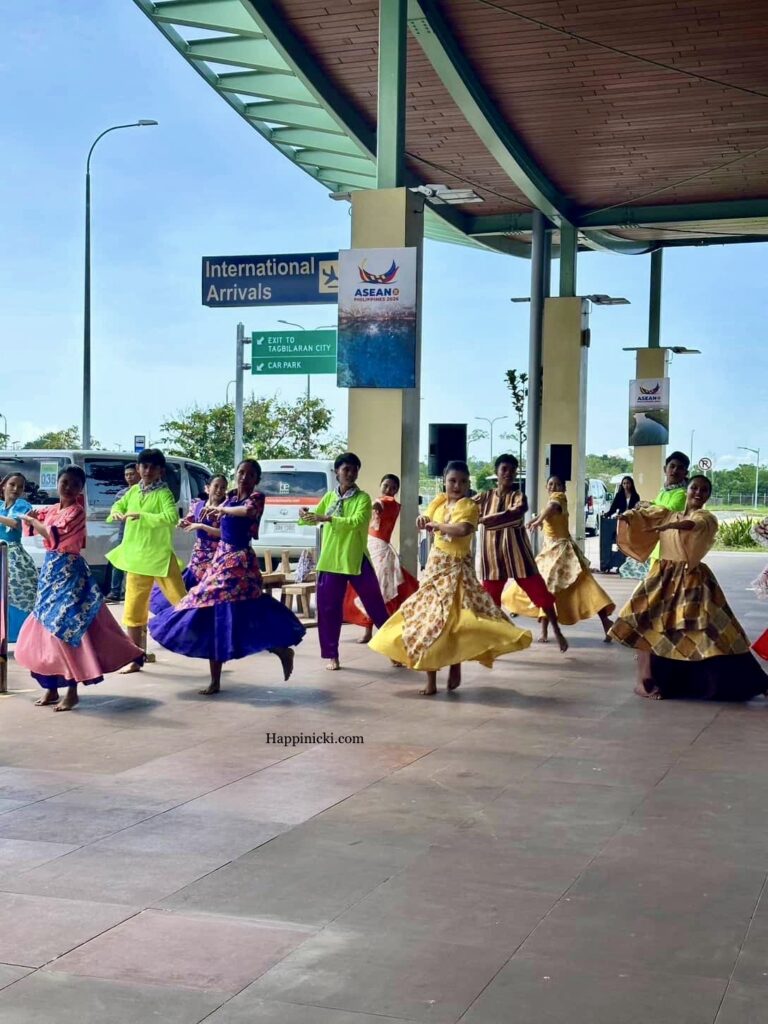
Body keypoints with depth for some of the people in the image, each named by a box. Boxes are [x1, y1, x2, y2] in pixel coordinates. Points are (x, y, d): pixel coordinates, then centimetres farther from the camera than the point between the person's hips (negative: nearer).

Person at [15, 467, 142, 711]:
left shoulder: (76, 511, -12)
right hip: (49, 569, 9)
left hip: (69, 572, -8)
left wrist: (32, 521, -10)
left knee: (66, 628, -10)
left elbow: (54, 534, -25)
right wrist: (31, 518, 3)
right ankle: (51, 688, 19)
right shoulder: (52, 510, 11)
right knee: (45, 628, 10)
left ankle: (72, 691, -5)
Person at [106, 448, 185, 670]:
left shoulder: (163, 493, -11)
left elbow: (172, 517, -27)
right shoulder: (134, 491, 8)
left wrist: (142, 516, -28)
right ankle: (136, 658, 17)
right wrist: (117, 512, 3)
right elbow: (119, 504, 26)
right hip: (137, 558, 6)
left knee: (182, 602, -4)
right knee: (133, 609, 7)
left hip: (160, 558, -6)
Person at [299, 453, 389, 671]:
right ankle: (331, 655, 14)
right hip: (331, 560, 3)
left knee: (375, 605, 0)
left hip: (357, 560, -3)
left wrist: (328, 518, -27)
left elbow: (356, 521, -20)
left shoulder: (363, 498, -5)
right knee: (329, 608, 4)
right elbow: (315, 518, 13)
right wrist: (306, 515, -10)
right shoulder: (329, 497, 9)